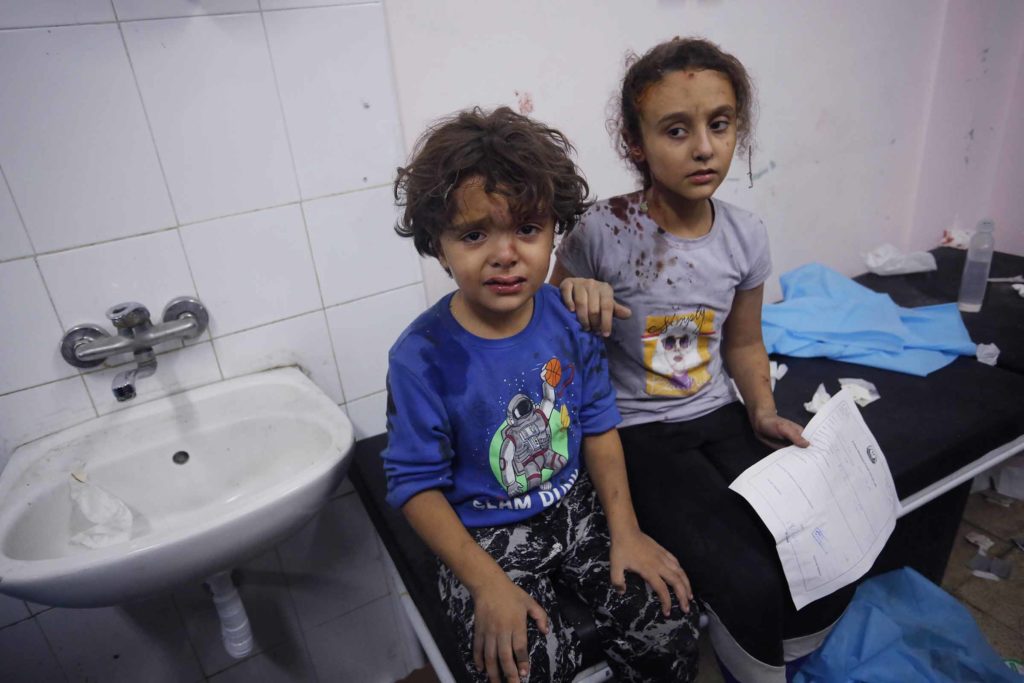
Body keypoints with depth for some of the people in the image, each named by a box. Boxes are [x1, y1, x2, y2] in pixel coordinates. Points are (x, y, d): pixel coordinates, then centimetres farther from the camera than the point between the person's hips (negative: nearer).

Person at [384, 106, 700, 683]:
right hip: (486, 534, -3)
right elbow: (416, 484, -13)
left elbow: (598, 426, 1)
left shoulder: (569, 316, -9)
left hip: (576, 506, 4)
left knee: (670, 624, -7)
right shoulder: (423, 356, -20)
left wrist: (626, 531, -4)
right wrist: (486, 582, -17)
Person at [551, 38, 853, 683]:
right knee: (751, 588, -19)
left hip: (718, 414, 5)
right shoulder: (603, 232, -16)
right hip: (636, 432, -5)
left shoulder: (746, 234, -1)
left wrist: (764, 412, -1)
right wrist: (573, 291, -25)